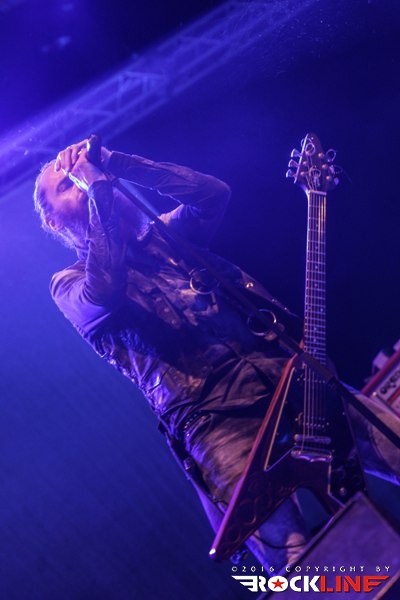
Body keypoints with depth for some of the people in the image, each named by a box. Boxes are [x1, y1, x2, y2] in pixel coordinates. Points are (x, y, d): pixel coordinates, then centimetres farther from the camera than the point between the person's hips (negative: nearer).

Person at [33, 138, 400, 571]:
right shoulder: (70, 284, 6)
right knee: (287, 543, -24)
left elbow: (214, 193, 2)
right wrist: (97, 184, -9)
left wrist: (116, 163, 3)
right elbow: (104, 292, -18)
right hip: (212, 418, -5)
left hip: (285, 372, 6)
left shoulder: (164, 234, 20)